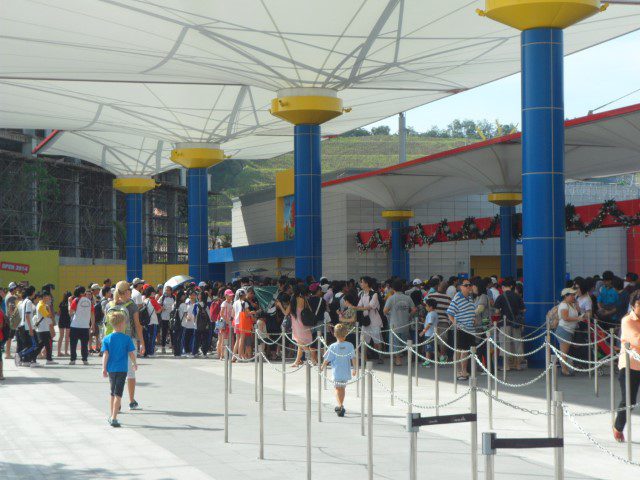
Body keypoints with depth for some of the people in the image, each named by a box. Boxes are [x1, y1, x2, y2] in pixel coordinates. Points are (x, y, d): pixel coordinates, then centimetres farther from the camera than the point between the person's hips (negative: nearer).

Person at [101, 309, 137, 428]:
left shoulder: (106, 339, 0)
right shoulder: (127, 338, -6)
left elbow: (105, 354, -6)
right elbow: (131, 353, -4)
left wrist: (104, 368, -7)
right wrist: (134, 364, 12)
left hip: (111, 369, 3)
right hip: (122, 369, -3)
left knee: (113, 393, 19)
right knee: (118, 394, -3)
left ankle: (111, 416, 28)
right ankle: (114, 418, -11)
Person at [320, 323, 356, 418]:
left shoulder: (333, 347, -10)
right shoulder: (350, 345, -4)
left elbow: (327, 360, -5)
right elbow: (353, 358, -3)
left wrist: (322, 367, 12)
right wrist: (354, 369, 9)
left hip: (337, 372, -3)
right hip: (346, 371, 3)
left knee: (338, 388, 0)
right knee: (343, 388, 20)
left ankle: (340, 405, -21)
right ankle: (341, 405, 31)